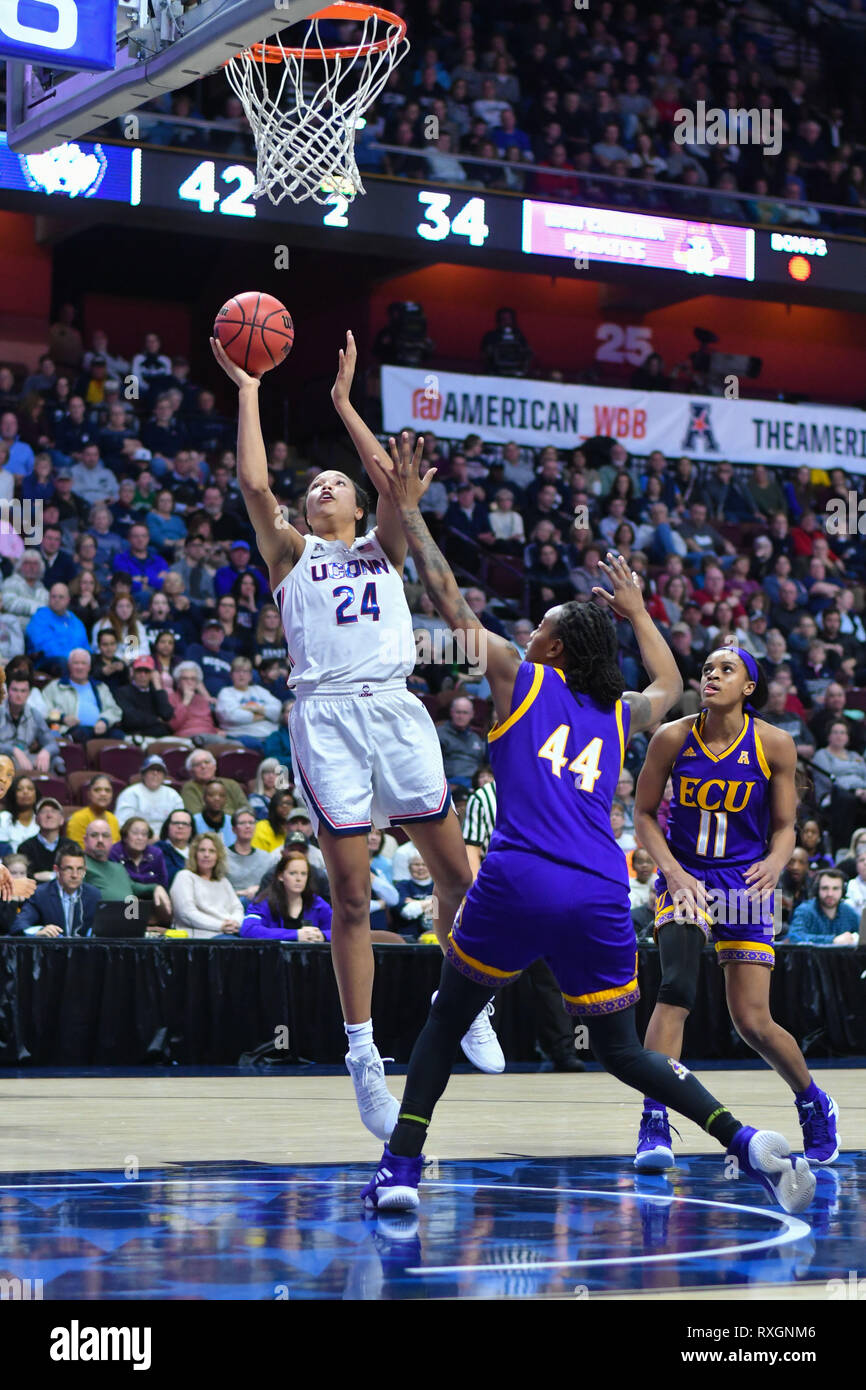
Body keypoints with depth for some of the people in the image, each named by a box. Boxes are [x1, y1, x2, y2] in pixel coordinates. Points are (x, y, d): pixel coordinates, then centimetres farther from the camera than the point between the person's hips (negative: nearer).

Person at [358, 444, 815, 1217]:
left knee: (447, 1020, 16)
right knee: (621, 1051, 13)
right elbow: (671, 683, 44)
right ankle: (747, 1143, -5)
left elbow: (450, 600, 12)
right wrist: (636, 609, 54)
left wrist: (408, 511, 20)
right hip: (600, 898, 3)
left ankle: (402, 1163, 7)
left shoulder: (521, 680, 10)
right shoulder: (622, 713, 20)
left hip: (519, 884, -3)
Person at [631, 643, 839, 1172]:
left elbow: (785, 827, 0)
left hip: (746, 884, 0)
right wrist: (672, 870, -13)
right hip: (685, 876, 0)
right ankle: (655, 1122, -24)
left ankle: (814, 1103, 28)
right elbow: (644, 813, 2)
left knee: (754, 1023, -1)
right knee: (677, 988, -26)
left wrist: (775, 862, -22)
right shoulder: (673, 738, -7)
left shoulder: (775, 745, -8)